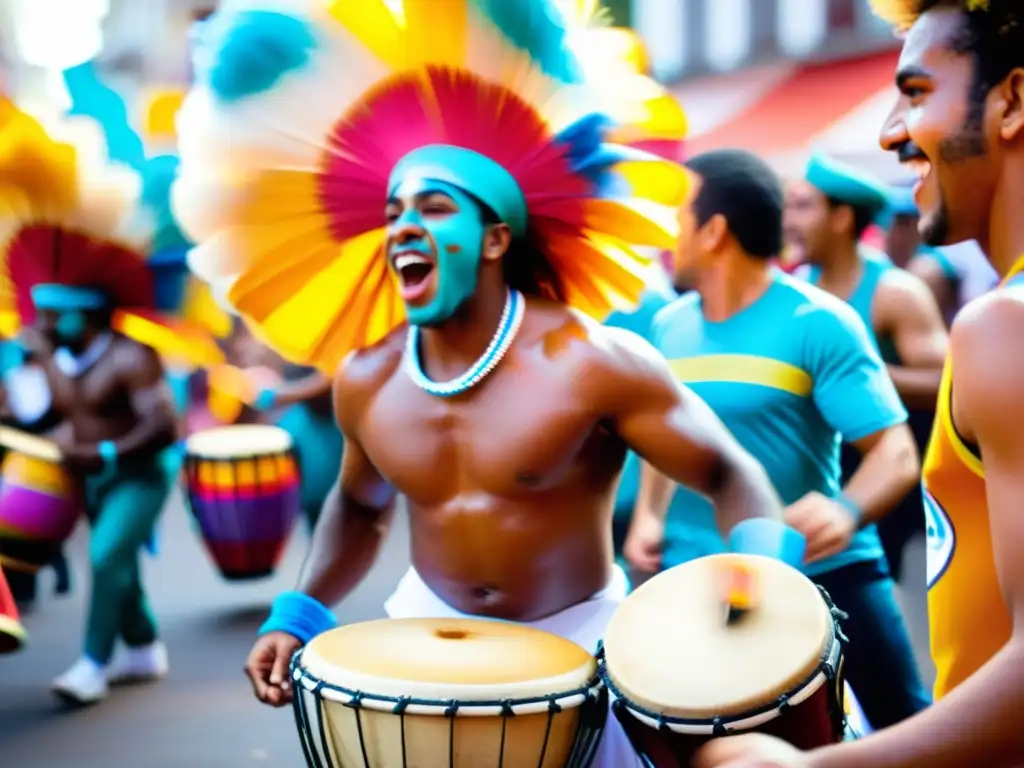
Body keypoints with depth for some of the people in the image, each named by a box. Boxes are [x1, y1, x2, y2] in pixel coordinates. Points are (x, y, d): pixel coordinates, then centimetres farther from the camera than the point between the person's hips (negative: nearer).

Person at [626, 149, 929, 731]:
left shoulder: (817, 323, -13)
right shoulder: (669, 327, 5)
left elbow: (896, 453, -18)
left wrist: (847, 511, -38)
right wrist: (649, 516, 3)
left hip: (819, 567, -4)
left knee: (907, 723, 2)